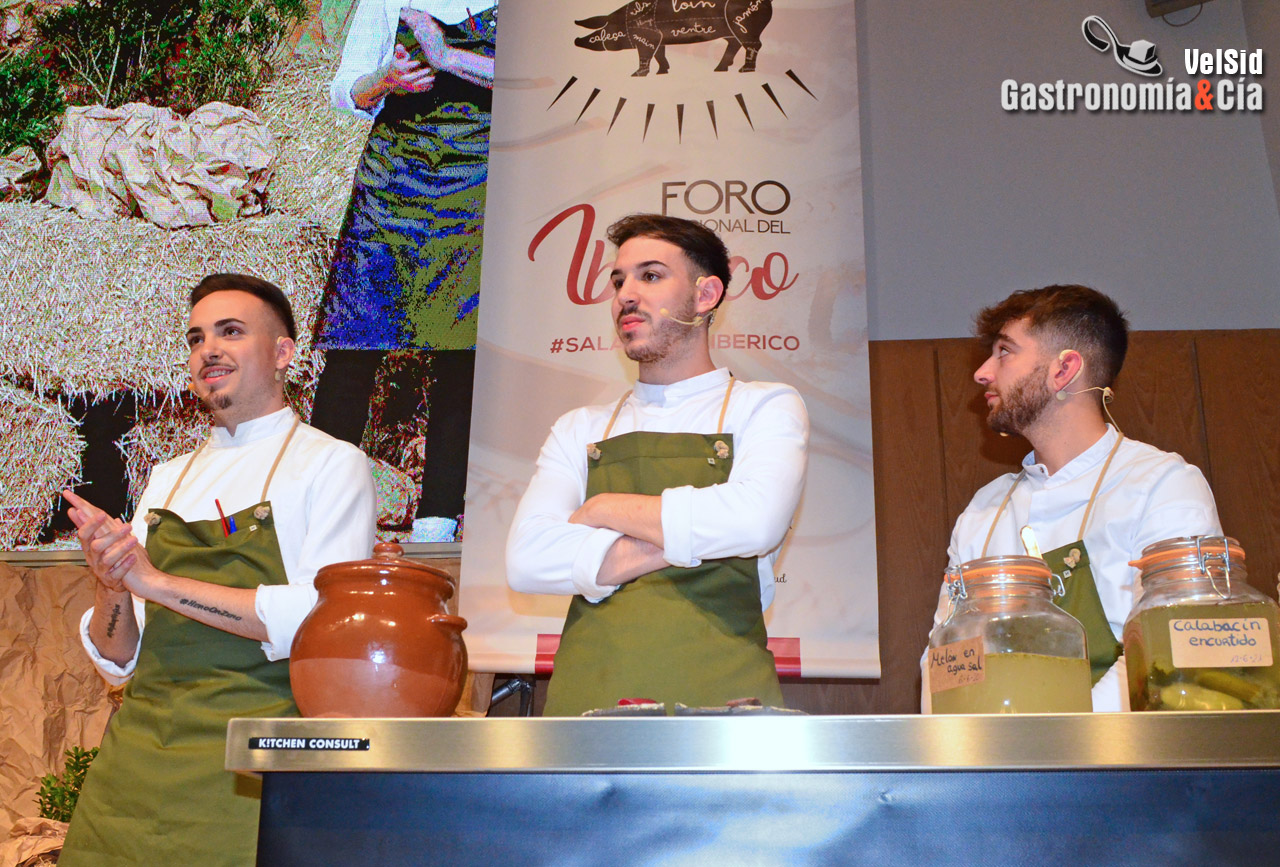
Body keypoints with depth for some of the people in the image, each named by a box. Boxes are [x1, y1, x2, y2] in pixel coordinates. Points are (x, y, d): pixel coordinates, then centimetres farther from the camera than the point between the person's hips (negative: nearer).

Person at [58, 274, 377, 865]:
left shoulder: (330, 464, -2)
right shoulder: (168, 480, 15)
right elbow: (118, 660, 13)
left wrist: (158, 581, -15)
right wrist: (111, 586, -9)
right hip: (135, 760, 5)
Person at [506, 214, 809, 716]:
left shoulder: (765, 407, 8)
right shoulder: (580, 430, 16)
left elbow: (753, 520, -13)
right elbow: (527, 560, 1)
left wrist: (604, 510, -1)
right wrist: (690, 540, -6)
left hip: (718, 695, -2)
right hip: (585, 692, 2)